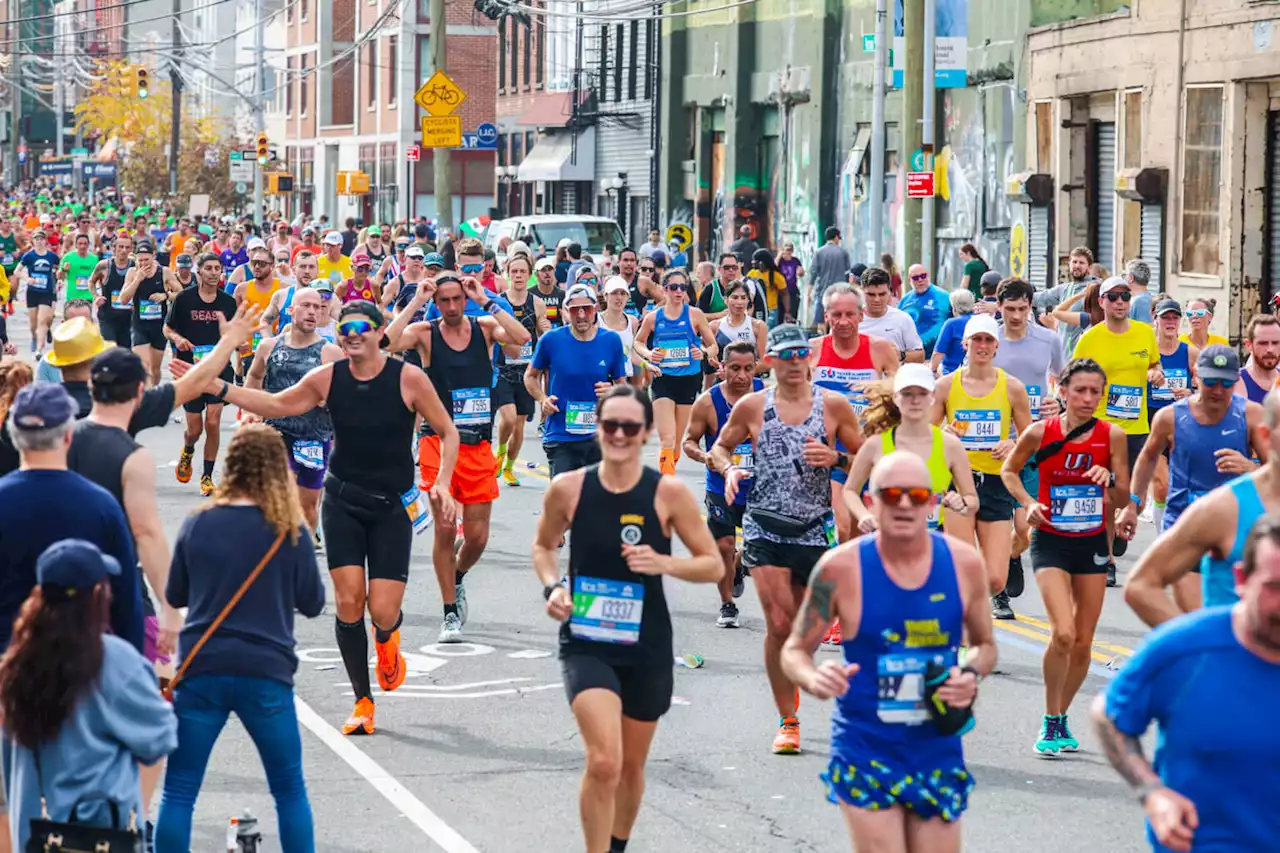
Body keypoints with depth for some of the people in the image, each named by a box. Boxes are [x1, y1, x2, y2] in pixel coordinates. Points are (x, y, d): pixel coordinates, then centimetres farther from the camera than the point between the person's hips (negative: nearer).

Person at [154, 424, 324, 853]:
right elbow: (313, 603, 6)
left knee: (178, 792, 7)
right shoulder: (289, 531, -4)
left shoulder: (198, 524, -1)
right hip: (265, 674, -1)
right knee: (289, 791, 14)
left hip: (201, 672, 1)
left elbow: (175, 595, 11)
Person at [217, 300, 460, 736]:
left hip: (393, 504, -2)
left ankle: (386, 643, 31)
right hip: (342, 500, 2)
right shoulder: (328, 378, -3)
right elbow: (278, 405, 9)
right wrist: (219, 388, 0)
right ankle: (363, 702, 7)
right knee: (348, 601, -7)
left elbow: (447, 432, -1)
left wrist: (442, 484, -12)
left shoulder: (409, 378, -10)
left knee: (383, 611, -9)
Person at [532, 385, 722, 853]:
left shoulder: (669, 493, -9)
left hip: (646, 647, 1)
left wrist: (664, 563, -20)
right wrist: (553, 586, -6)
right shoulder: (567, 489, -6)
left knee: (630, 765, 17)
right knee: (604, 762, -20)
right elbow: (543, 545, 13)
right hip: (585, 643, -1)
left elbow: (713, 566, -2)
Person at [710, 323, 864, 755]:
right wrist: (729, 469, -7)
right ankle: (787, 722, -2)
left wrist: (835, 458, -13)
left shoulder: (834, 405, 2)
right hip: (765, 529, -1)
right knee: (779, 625, -9)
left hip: (815, 529, 1)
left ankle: (791, 682, 35)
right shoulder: (752, 406, 2)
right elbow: (721, 446, 15)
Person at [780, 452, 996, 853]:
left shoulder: (963, 563, -4)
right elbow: (794, 650, -3)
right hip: (865, 754, -3)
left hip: (939, 755, 3)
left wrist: (971, 675, -11)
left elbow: (985, 645, 12)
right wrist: (814, 679, -26)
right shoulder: (841, 568, -12)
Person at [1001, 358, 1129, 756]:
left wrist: (1111, 481, -20)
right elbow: (1009, 470, 9)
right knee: (1063, 633, -18)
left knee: (1083, 643, 7)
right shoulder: (1040, 433, -9)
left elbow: (1124, 500, 1)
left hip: (1093, 544, 3)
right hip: (1051, 543, -3)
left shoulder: (1112, 436, -5)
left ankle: (1062, 717, 27)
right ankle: (1050, 722, -2)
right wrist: (1028, 502, -8)